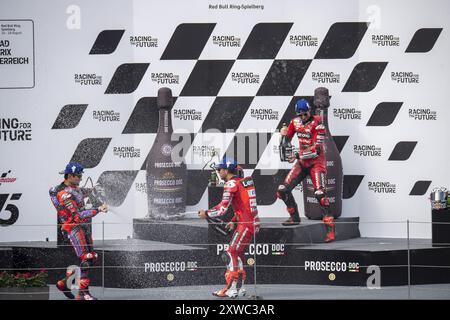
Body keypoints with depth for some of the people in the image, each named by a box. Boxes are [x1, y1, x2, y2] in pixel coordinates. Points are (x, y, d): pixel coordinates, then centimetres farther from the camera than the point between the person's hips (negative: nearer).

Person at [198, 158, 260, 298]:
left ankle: (231, 290, -9)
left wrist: (206, 213, -4)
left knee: (231, 254, -7)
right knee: (238, 254, 16)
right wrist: (234, 221, 22)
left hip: (246, 224, -9)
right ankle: (239, 288, 20)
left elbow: (222, 208, -17)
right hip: (253, 222, 9)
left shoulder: (231, 184, -11)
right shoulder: (247, 181, 16)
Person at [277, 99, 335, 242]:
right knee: (283, 190, 0)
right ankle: (295, 217, 18)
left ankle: (330, 228, -18)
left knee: (320, 193, -21)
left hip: (316, 162, -7)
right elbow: (287, 137, 17)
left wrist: (298, 155, -29)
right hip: (302, 161, 7)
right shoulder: (295, 122, 3)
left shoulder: (317, 124, -16)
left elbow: (316, 148, -23)